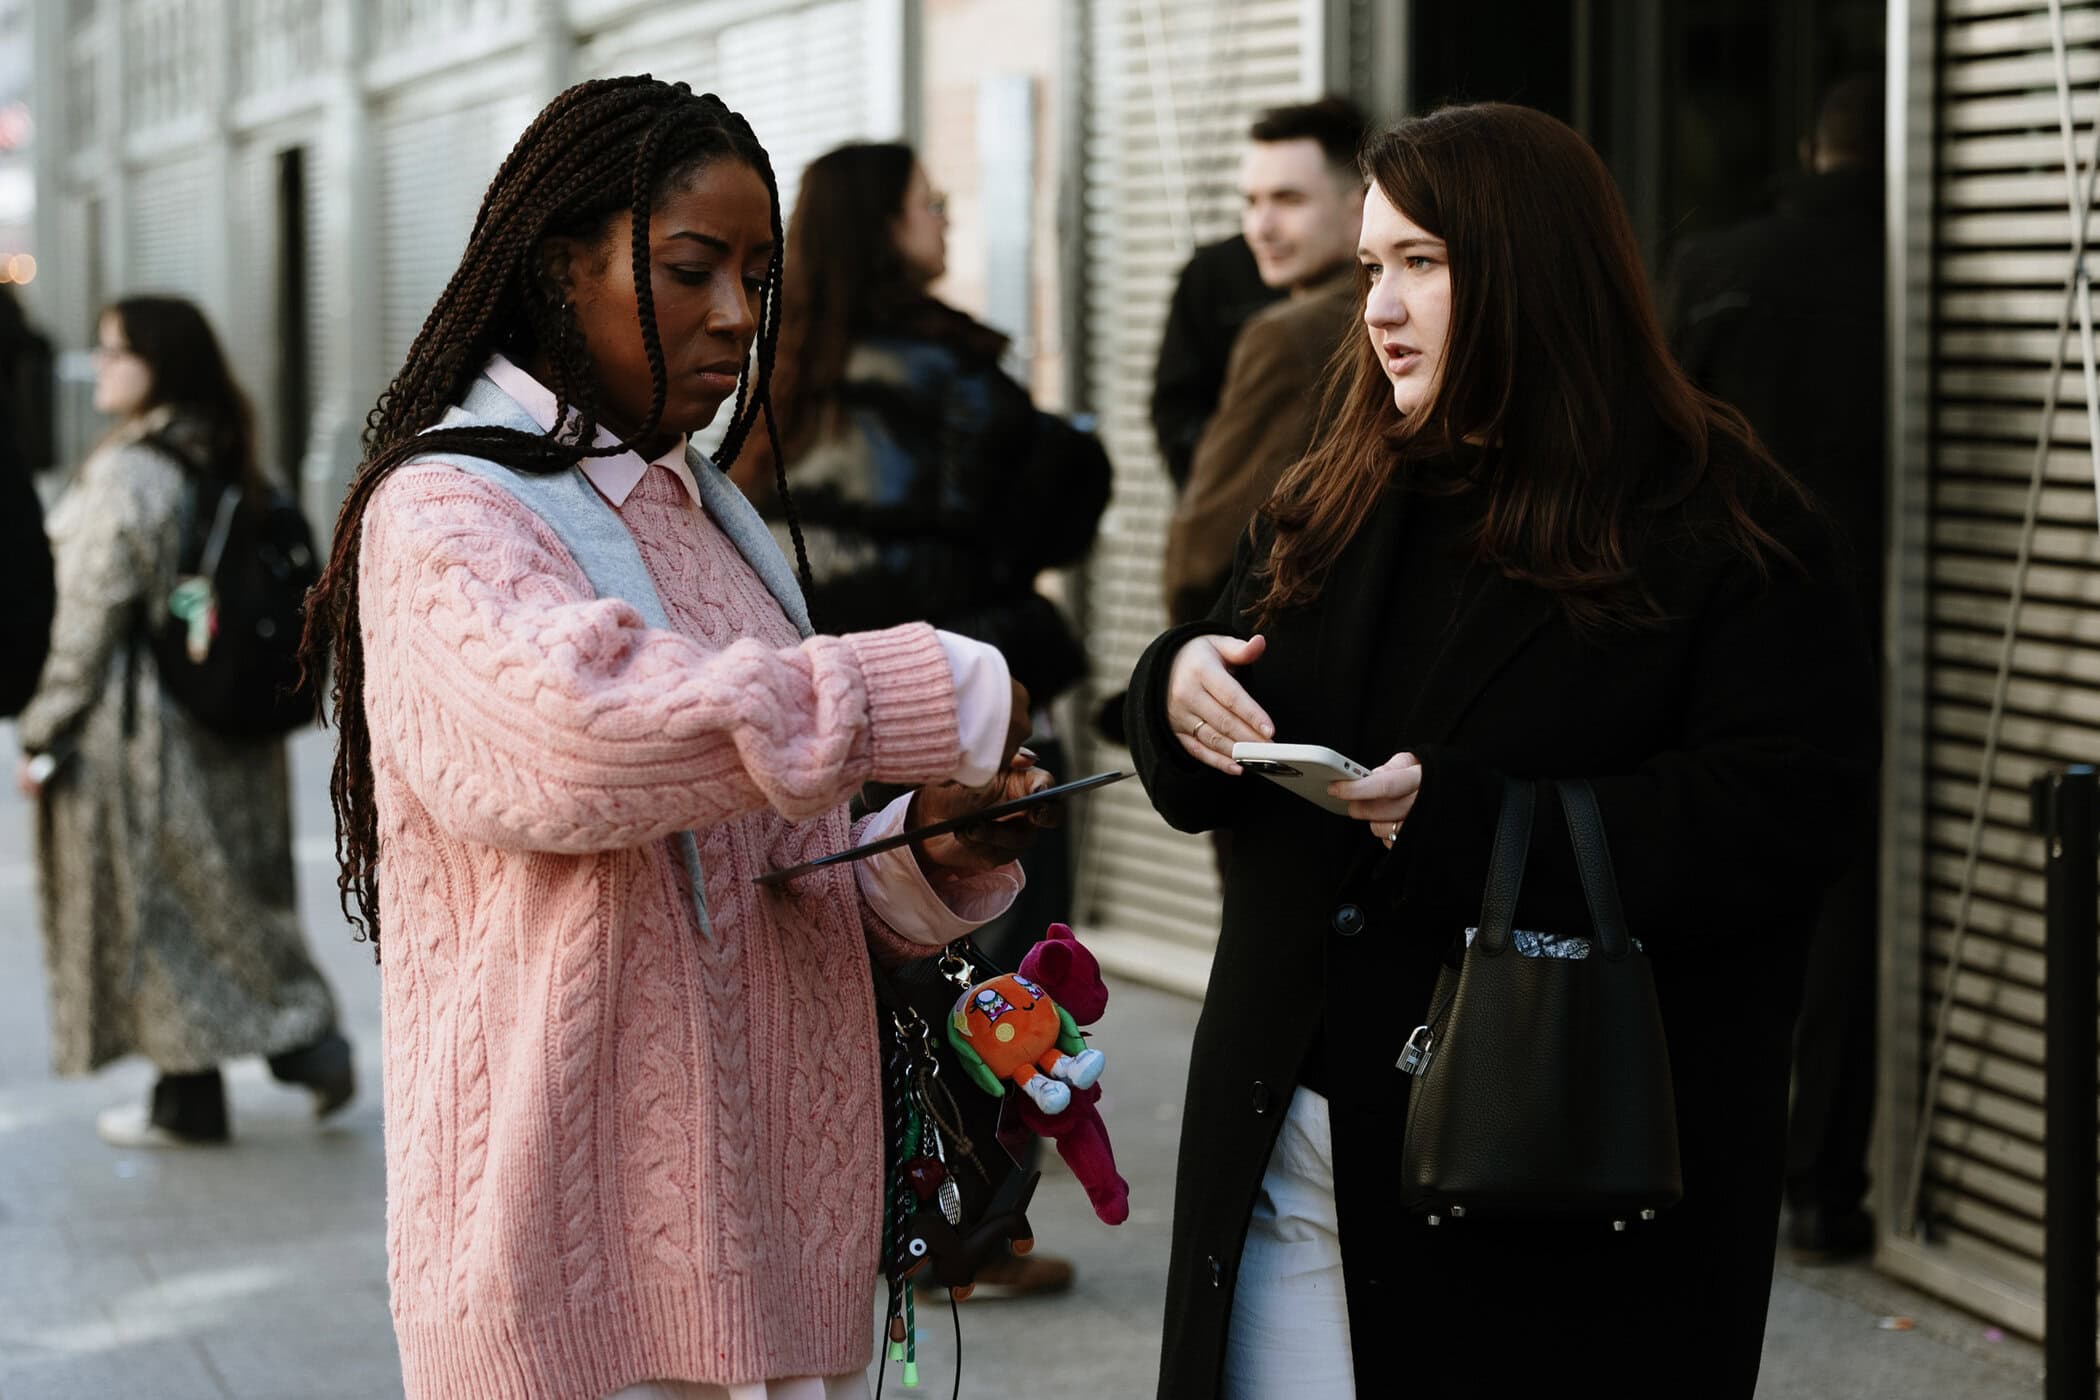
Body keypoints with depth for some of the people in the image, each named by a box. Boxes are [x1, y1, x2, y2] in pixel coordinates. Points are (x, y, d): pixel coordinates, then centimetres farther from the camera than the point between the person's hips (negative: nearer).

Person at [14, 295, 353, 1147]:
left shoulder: (123, 477, -18)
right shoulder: (230, 469, 5)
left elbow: (89, 622, -17)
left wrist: (44, 738, -10)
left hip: (136, 724, -7)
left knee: (154, 909, 4)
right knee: (233, 892, 17)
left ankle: (188, 1100, 10)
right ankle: (307, 1038, 12)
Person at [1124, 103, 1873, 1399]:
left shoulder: (1723, 529, -7)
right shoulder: (1336, 503, 14)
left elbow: (1781, 814, -17)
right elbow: (1221, 796, 19)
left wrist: (1465, 822, -24)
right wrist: (1181, 689, -6)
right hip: (1295, 1137, 6)